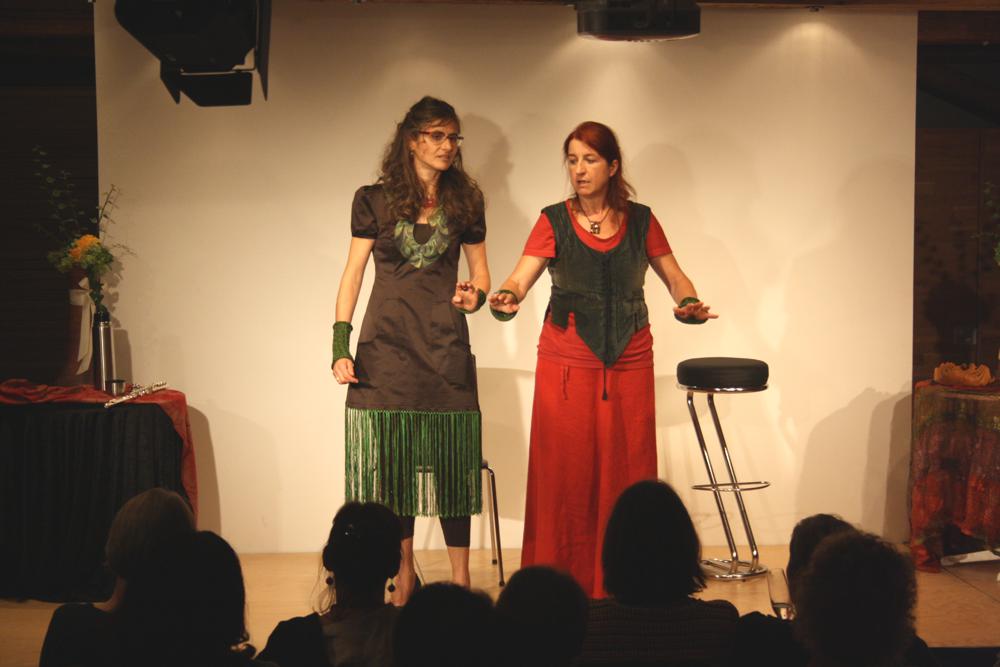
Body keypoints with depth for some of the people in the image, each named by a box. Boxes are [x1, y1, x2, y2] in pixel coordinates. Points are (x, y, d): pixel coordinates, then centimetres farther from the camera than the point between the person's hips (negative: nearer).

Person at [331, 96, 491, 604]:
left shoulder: (465, 201, 9)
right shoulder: (374, 201, 4)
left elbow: (480, 270, 14)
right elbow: (353, 274, 4)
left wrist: (475, 295, -10)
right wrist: (340, 345, -4)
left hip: (445, 343, 1)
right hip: (385, 346, 0)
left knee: (451, 461, -2)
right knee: (391, 461, 2)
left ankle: (460, 580, 5)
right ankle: (404, 576, 14)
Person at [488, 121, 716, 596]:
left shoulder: (640, 221, 6)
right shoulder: (554, 221, 1)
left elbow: (674, 277, 12)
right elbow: (520, 278, -9)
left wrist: (689, 303, -9)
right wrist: (505, 299, -31)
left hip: (629, 361, 1)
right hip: (567, 362, -1)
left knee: (626, 469, 2)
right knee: (565, 471, -1)